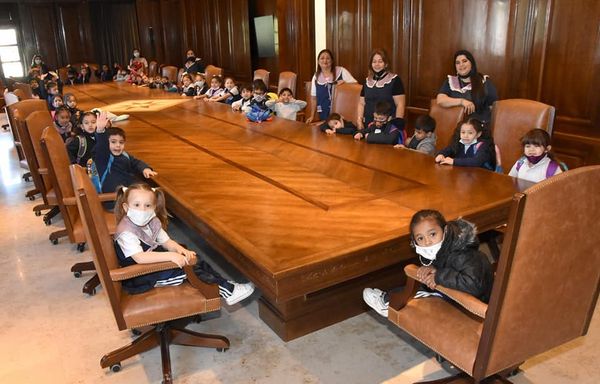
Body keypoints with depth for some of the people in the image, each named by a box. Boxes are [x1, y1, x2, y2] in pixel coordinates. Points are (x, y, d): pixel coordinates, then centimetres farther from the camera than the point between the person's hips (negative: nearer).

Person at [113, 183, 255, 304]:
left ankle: (227, 288, 4)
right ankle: (227, 291, -8)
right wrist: (170, 256, -38)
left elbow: (166, 242, 7)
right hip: (139, 279, -8)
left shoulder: (152, 222, 3)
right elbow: (140, 257, -35)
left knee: (196, 263, -3)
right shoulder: (125, 232, -24)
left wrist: (180, 249, -15)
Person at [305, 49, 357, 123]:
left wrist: (345, 82, -18)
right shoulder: (316, 77, 8)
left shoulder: (341, 71, -2)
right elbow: (314, 98, 12)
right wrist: (312, 116, 11)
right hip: (324, 114, 2)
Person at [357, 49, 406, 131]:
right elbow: (361, 103, 14)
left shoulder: (394, 80, -4)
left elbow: (400, 104, -8)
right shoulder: (367, 81, 12)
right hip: (368, 125, 4)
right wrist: (359, 120, 1)